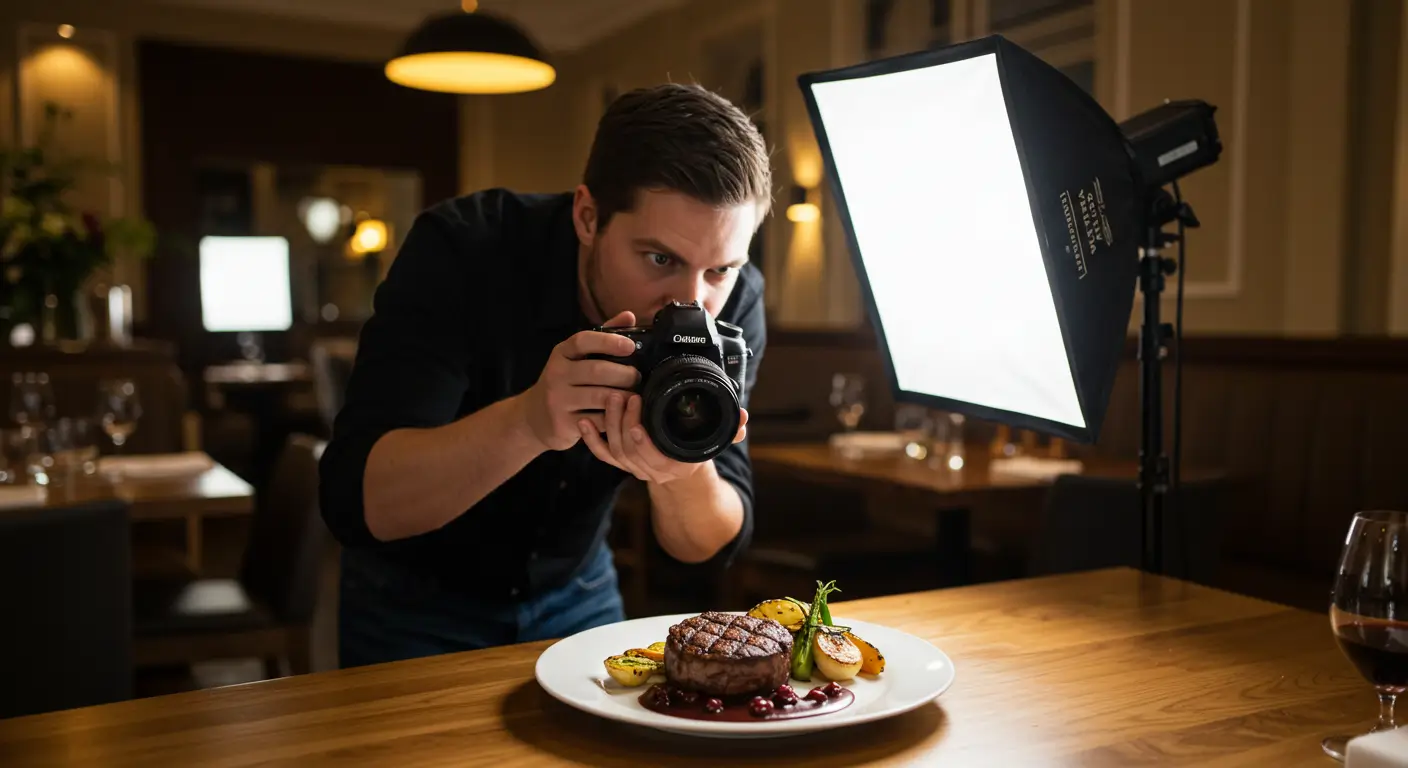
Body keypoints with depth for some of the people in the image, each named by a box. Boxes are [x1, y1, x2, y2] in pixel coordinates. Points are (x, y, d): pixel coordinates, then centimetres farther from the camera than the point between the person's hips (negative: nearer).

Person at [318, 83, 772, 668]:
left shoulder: (734, 302, -20)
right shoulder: (460, 250, -29)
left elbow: (713, 547, -19)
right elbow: (353, 502, -35)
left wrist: (683, 470, -41)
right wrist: (529, 419, -51)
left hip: (576, 593, 3)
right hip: (416, 598, -2)